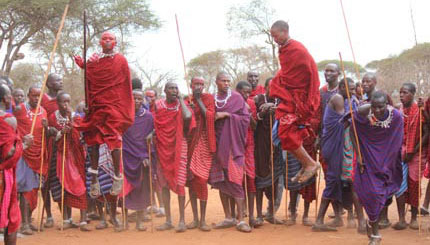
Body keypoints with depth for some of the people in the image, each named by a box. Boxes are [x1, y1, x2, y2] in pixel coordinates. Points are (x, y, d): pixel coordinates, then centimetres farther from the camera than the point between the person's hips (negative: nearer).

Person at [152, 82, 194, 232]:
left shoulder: (181, 105, -1)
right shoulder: (157, 105, 5)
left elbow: (187, 116, -23)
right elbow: (154, 124, 13)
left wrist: (180, 99, -12)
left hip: (178, 147, -3)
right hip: (162, 147, 3)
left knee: (179, 183, -6)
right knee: (164, 184, 5)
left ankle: (182, 220, -1)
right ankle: (168, 221, 13)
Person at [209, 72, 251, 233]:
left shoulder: (236, 98, 1)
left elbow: (245, 118, -6)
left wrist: (227, 115, -13)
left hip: (232, 144, -4)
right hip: (217, 144, 4)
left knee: (234, 180, -10)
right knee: (220, 181, 6)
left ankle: (241, 220, -8)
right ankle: (228, 218, 16)